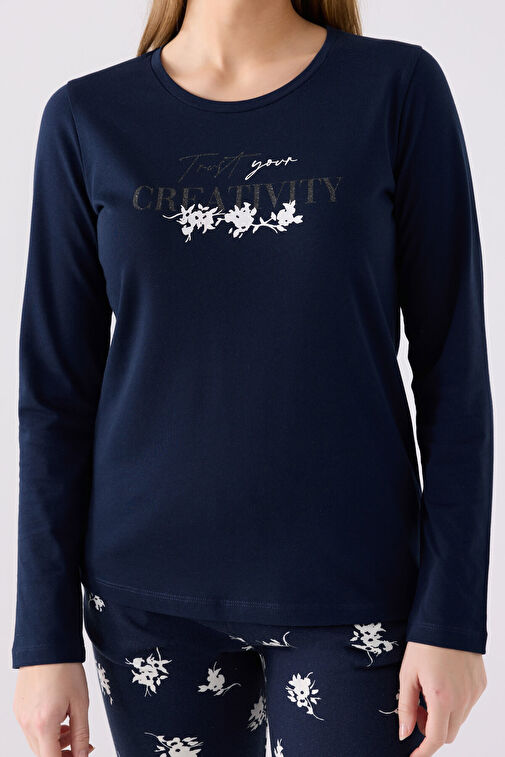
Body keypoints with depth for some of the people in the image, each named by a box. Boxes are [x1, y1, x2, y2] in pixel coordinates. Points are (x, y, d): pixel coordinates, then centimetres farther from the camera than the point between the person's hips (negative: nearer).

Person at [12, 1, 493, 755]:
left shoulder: (399, 88, -4)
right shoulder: (88, 119, 0)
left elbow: (453, 368, -3)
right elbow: (57, 389, 2)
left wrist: (452, 616, -6)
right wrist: (46, 635, 0)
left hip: (350, 590, -1)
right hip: (151, 595, 2)